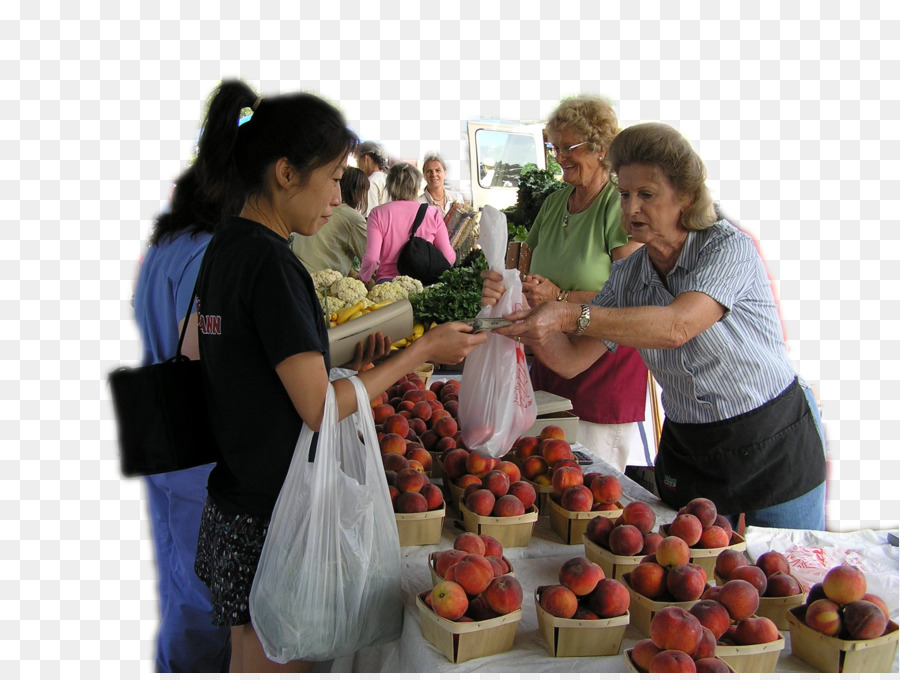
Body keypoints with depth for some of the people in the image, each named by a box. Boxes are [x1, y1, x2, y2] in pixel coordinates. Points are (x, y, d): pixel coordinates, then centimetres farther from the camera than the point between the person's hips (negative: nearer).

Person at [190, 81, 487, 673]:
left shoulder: (226, 247, 7)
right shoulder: (271, 262, -21)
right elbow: (319, 409, -20)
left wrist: (350, 357, 7)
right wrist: (421, 352, -12)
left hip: (235, 502, 9)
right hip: (274, 518, -9)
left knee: (250, 656, 21)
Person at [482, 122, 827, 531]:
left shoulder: (728, 246, -17)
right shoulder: (627, 276, -1)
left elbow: (676, 327, -35)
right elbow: (571, 360, -6)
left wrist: (572, 315, -41)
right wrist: (517, 311, -22)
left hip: (775, 450, -4)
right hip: (688, 452, 4)